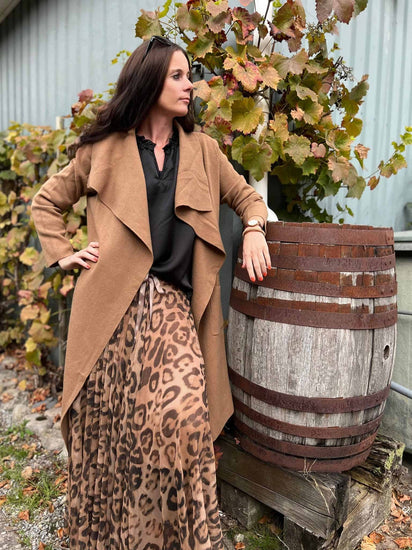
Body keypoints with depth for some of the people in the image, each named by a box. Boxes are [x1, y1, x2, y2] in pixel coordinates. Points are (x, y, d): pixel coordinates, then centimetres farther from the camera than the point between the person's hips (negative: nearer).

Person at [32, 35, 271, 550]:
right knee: (105, 425, 5)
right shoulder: (105, 149, 10)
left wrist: (254, 229, 5)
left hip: (172, 307, 1)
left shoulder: (202, 149, 15)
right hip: (112, 306, 0)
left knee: (183, 417, -14)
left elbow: (245, 195, 25)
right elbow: (46, 202, 19)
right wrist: (64, 255, 7)